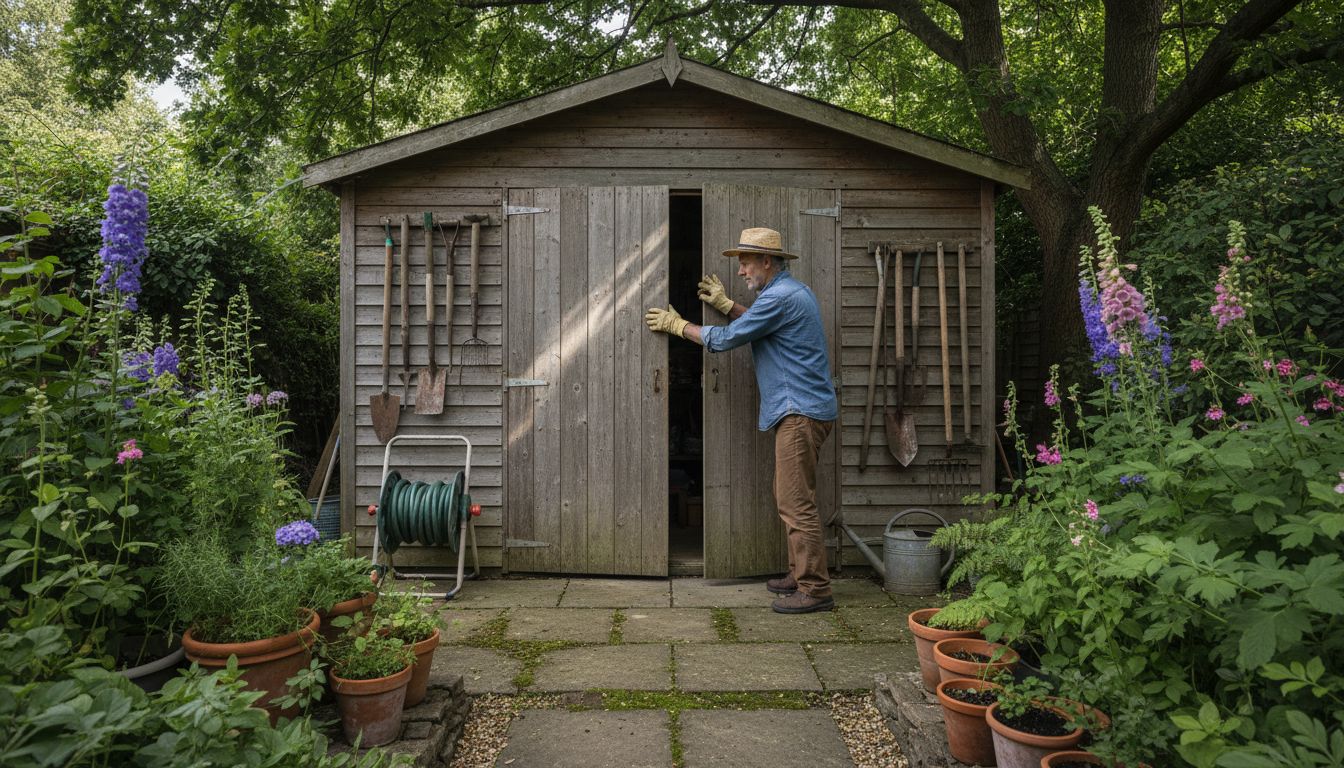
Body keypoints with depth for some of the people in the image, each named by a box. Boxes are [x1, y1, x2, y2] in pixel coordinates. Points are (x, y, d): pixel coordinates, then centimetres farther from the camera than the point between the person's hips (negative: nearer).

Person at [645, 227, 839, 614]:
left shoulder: (780, 297, -15)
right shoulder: (793, 291, 17)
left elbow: (726, 338, -11)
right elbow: (759, 324, 31)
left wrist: (676, 324, 1)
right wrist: (726, 303, 27)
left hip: (801, 412, -11)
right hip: (801, 410, 11)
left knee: (796, 502, -8)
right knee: (791, 499, 16)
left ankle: (815, 589, -3)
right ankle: (800, 574, 25)